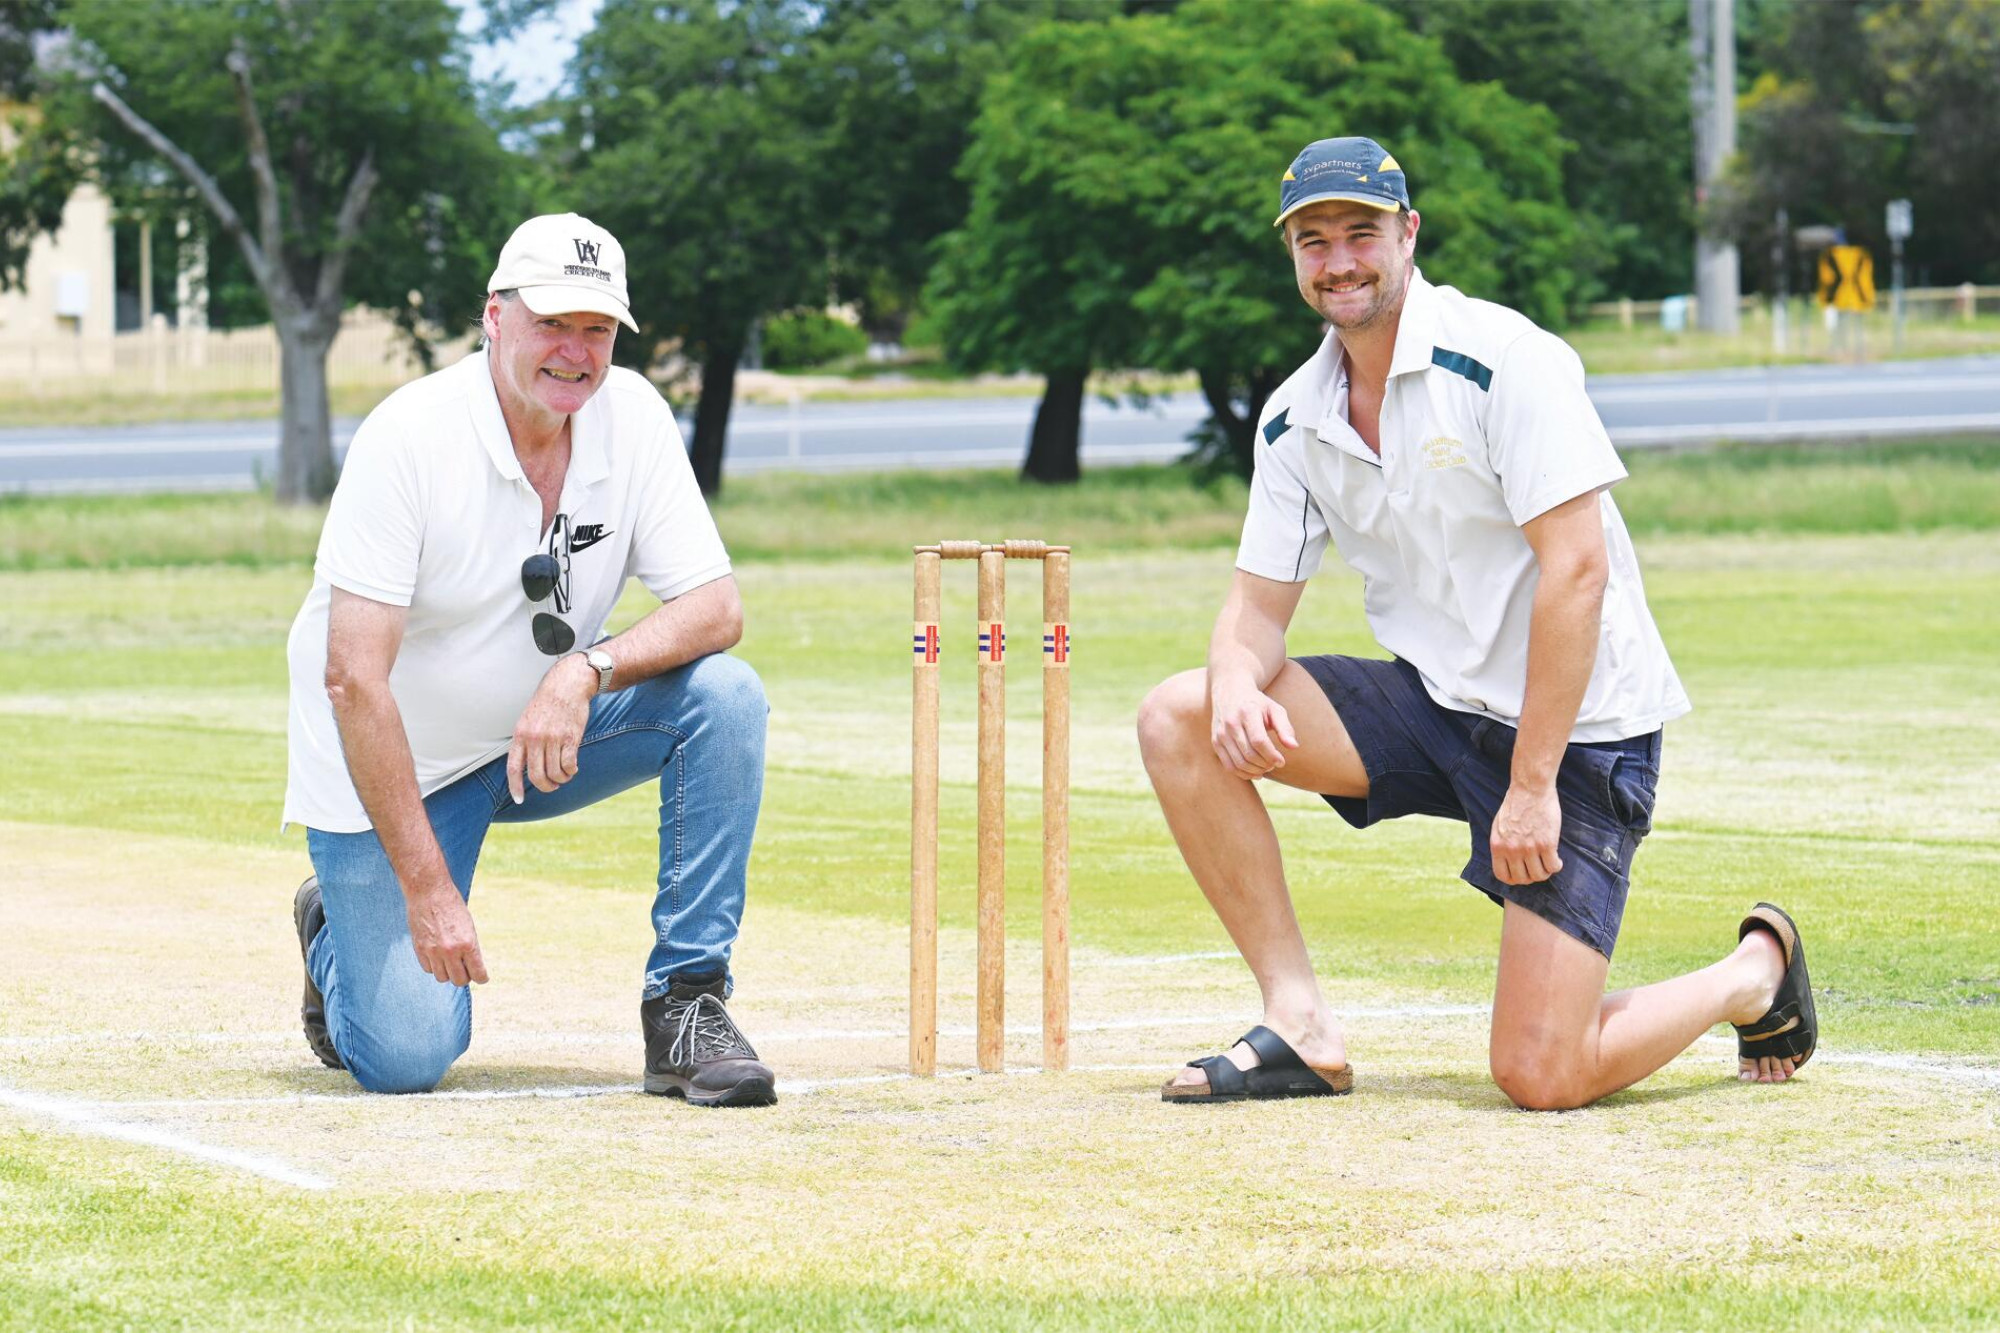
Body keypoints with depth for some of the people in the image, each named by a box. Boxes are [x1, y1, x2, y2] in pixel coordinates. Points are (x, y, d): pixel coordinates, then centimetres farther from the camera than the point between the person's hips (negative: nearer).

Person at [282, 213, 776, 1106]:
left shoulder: (631, 417, -10)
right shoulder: (409, 437, -24)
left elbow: (717, 607, -12)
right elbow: (354, 680, -26)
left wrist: (587, 671, -32)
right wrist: (428, 890, -29)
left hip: (549, 737, 4)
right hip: (392, 764, -4)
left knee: (725, 696, -21)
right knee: (405, 1058, -13)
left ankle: (686, 1007, -14)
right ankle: (341, 929, 23)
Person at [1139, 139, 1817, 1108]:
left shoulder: (1505, 360, -17)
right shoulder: (1295, 419, 5)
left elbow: (1576, 569, -22)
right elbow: (1259, 599, 6)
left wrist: (1532, 787, -24)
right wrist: (1237, 684, -20)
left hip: (1576, 728, -7)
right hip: (1435, 703, 7)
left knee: (1542, 1077, -16)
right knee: (1179, 720, -11)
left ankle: (1756, 972, 15)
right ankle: (1300, 1027, -5)